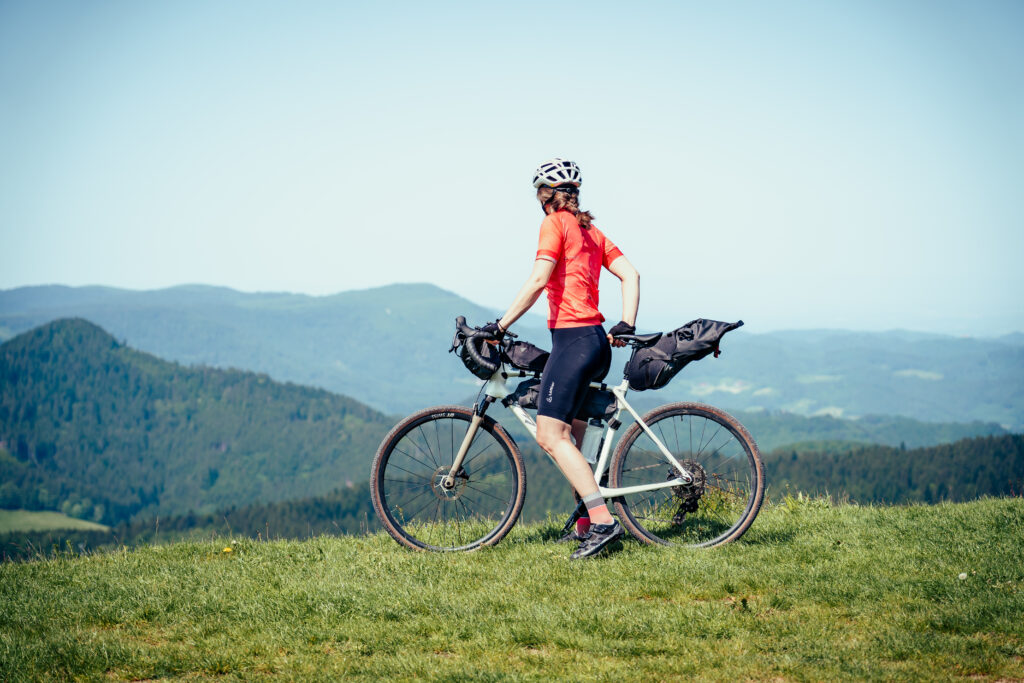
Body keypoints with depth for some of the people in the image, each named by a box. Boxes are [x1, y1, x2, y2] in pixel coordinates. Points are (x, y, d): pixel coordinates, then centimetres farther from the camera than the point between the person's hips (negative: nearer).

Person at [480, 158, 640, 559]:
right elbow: (630, 274, 13)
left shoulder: (555, 224, -5)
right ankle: (587, 525, 17)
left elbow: (539, 279, -16)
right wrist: (626, 326, 9)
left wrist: (500, 326, -16)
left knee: (550, 437, -13)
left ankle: (602, 521, -22)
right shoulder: (591, 230, 19)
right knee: (571, 439, 15)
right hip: (597, 340, 9)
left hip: (572, 339, -9)